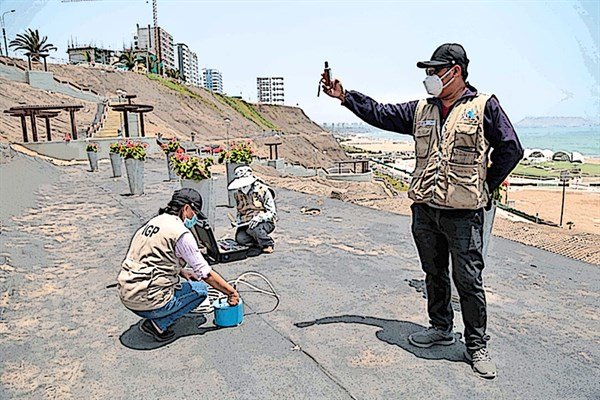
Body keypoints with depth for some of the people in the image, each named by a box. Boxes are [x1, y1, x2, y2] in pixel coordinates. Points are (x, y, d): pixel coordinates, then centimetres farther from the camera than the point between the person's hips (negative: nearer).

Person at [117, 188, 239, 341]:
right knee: (200, 289, 8)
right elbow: (206, 274, -9)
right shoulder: (181, 233, -13)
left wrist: (182, 272, 18)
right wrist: (231, 292, 2)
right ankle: (158, 324, -1)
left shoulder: (153, 221, 12)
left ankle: (158, 318, 14)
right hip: (148, 302, -8)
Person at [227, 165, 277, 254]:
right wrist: (238, 221, 3)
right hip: (246, 223, 5)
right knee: (240, 238, -24)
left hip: (265, 222, -5)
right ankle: (260, 242, 0)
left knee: (252, 229, -36)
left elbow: (272, 212, -14)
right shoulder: (238, 194, 8)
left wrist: (258, 217, -30)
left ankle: (268, 244, -10)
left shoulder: (263, 191, -11)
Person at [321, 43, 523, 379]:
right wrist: (345, 96, 7)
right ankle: (441, 328, 36)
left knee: (469, 281, 3)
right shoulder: (421, 110, 11)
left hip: (464, 213, -5)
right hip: (424, 210, 5)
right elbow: (380, 114, 13)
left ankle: (477, 345, 20)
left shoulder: (484, 106, -3)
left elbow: (511, 149, -1)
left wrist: (485, 188, -1)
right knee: (434, 274, 17)